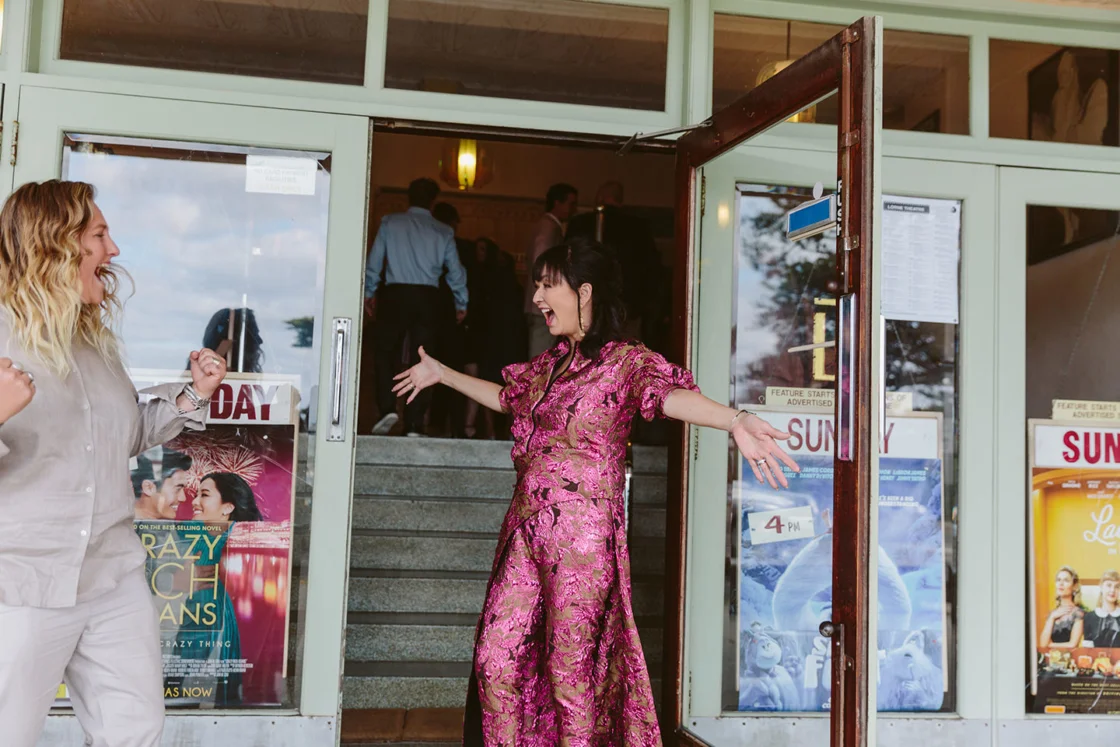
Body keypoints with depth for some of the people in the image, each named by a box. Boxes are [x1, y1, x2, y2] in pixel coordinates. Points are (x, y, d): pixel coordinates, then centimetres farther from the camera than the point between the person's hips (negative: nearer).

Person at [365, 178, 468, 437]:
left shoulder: (390, 223, 5)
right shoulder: (443, 232, 8)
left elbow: (374, 261, 6)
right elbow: (456, 271, 11)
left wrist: (369, 293, 17)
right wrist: (461, 304, 22)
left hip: (395, 294, -1)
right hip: (428, 298, 1)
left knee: (386, 354, 11)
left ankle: (388, 409, -8)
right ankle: (414, 425, 3)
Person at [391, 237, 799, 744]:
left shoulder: (625, 360, -7)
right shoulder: (548, 363, 15)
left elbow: (669, 394, -28)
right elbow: (506, 397, 35)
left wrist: (735, 421, -49)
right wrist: (441, 374, 45)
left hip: (583, 532, -7)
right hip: (526, 526, 7)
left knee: (570, 671, 0)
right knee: (496, 656, 6)